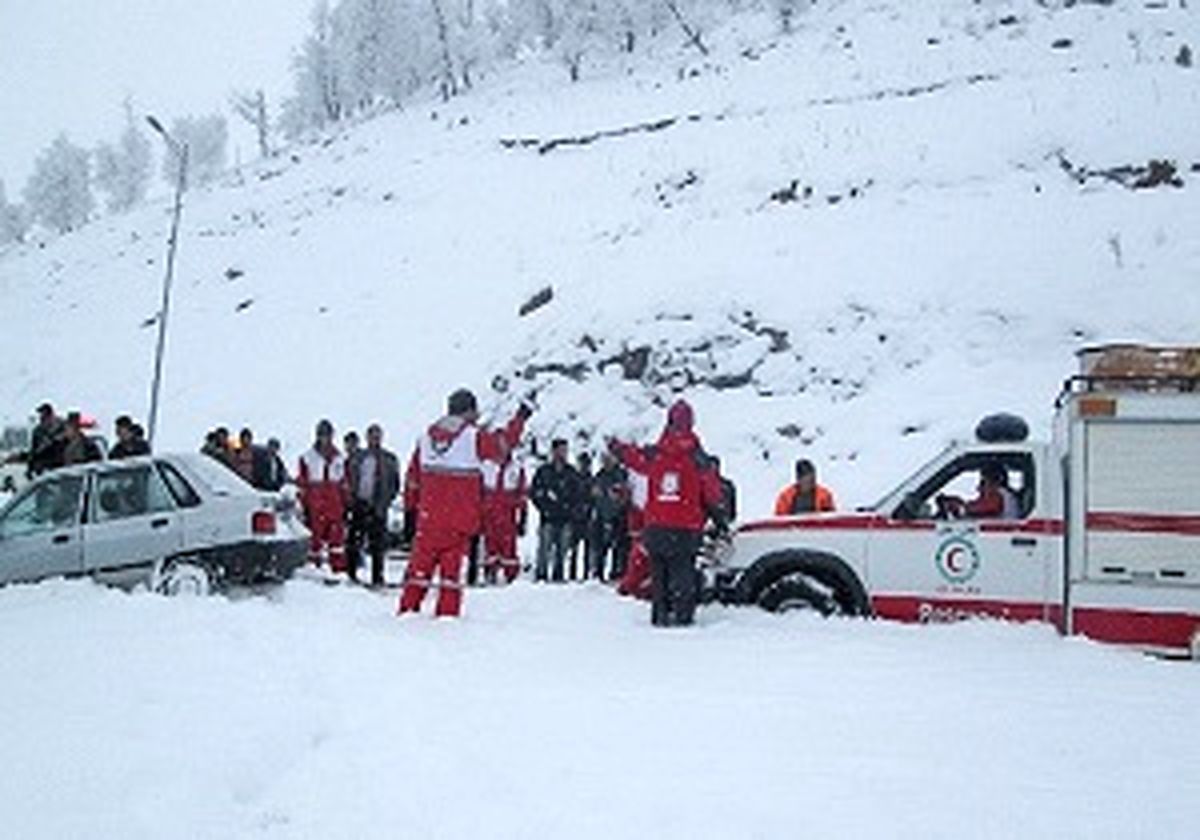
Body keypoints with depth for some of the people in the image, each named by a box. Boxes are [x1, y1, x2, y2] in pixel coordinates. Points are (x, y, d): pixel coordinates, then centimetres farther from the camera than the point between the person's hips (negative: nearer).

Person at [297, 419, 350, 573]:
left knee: (337, 534, -3)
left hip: (335, 506, 3)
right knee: (315, 534, -1)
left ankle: (339, 567, -1)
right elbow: (302, 483, 3)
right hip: (315, 507, -3)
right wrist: (304, 507, -2)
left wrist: (345, 505, 13)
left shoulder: (339, 458, 14)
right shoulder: (308, 458, 3)